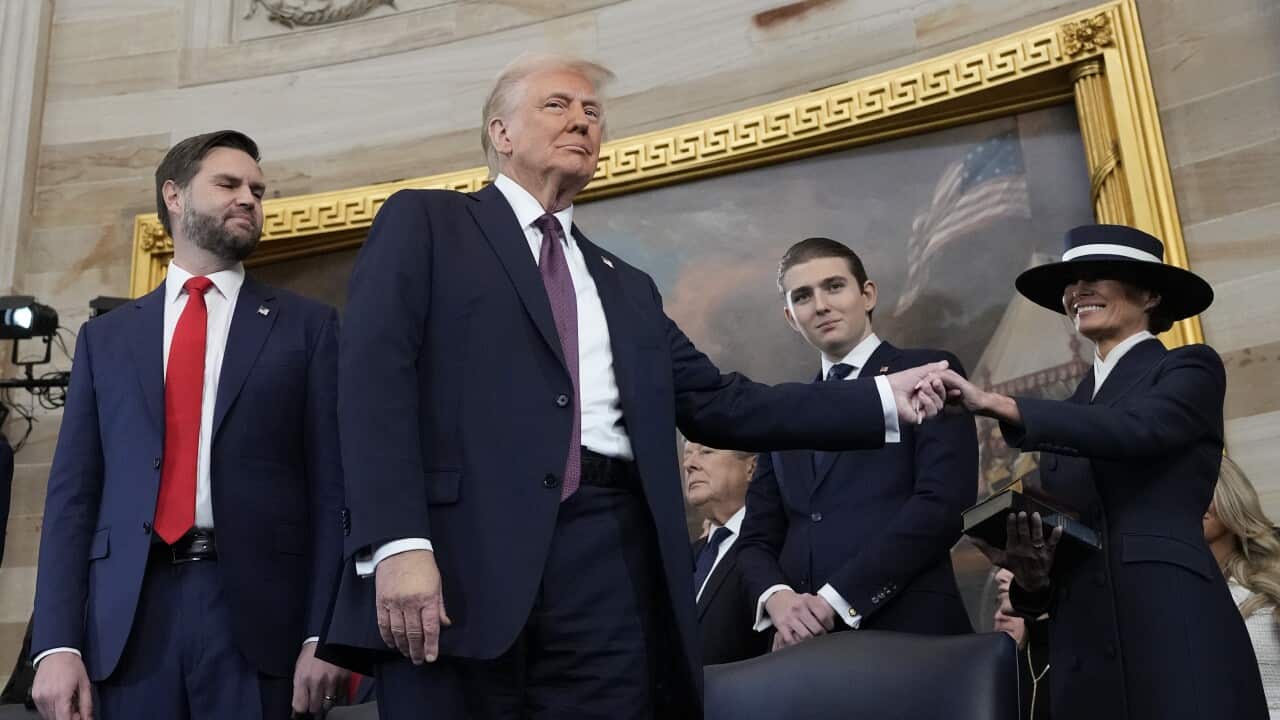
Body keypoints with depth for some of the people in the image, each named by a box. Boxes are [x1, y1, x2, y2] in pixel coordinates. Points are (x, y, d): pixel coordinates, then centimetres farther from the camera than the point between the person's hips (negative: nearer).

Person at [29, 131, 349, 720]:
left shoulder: (307, 325, 7)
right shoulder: (105, 336, 14)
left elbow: (331, 483, 0)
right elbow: (73, 491, 8)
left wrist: (325, 633, -8)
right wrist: (58, 643, -2)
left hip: (257, 611, -2)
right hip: (128, 615, 2)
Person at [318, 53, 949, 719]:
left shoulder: (627, 287, 24)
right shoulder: (424, 222, 9)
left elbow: (718, 405, 18)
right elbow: (375, 377, -4)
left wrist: (885, 400, 12)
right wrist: (398, 544, -17)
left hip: (609, 565, 5)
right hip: (460, 551, -4)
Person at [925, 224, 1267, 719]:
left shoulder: (1192, 367, 5)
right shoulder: (1071, 409, 20)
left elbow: (1134, 428, -18)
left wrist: (995, 404, -25)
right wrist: (1032, 574, -5)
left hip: (1175, 631, -5)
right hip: (1082, 651, 5)